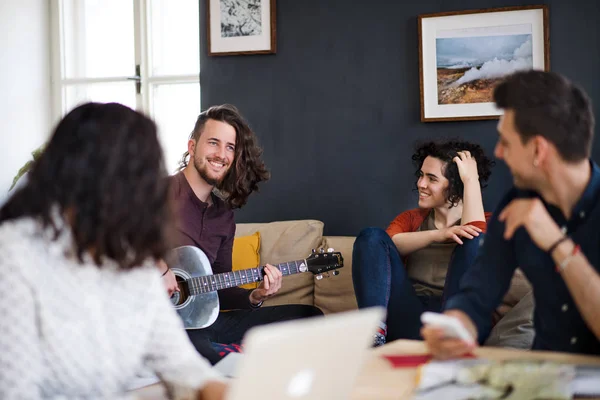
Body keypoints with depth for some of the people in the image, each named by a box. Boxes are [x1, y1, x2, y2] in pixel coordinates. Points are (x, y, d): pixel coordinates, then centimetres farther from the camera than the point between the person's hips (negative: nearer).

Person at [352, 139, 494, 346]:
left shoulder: (485, 222, 14)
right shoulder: (411, 219, 23)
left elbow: (475, 236, -13)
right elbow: (386, 243, -2)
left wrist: (471, 179, -5)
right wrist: (438, 235, -19)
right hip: (409, 318, 3)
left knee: (473, 241, -24)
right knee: (372, 235, -11)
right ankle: (374, 331, -30)